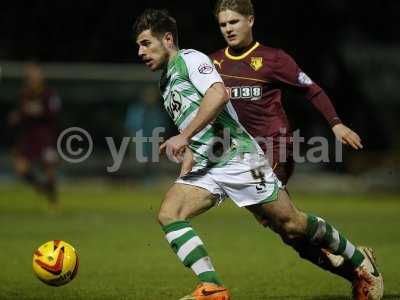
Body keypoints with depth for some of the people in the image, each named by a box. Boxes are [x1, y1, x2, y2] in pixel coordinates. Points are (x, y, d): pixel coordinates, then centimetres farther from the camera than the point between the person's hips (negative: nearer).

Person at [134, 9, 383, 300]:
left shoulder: (190, 59, -6)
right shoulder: (166, 84, 22)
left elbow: (219, 94, -25)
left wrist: (184, 136, -25)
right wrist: (183, 176, 23)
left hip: (236, 156, -9)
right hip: (205, 166, 9)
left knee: (292, 225, -3)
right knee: (168, 214, -15)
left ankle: (360, 261, 17)